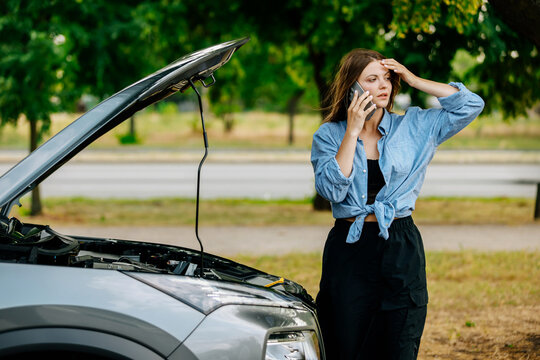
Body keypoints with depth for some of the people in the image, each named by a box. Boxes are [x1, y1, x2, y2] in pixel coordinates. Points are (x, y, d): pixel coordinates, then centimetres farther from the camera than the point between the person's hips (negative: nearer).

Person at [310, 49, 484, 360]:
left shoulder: (415, 127, 7)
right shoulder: (329, 135, 3)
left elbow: (471, 106, 2)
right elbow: (333, 189, -12)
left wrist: (413, 79, -1)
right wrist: (353, 131, -12)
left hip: (402, 251, 1)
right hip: (349, 249, -1)